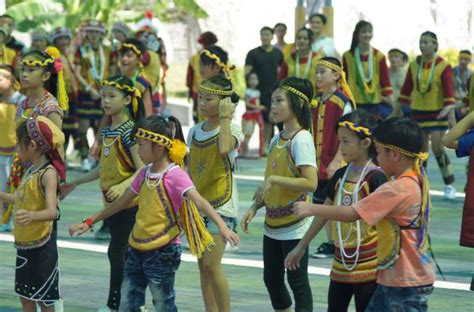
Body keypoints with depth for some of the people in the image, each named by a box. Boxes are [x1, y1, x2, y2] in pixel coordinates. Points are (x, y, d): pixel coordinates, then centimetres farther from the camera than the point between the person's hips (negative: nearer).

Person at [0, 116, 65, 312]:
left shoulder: (48, 174, -20)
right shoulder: (32, 170, 7)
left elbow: (52, 211, -33)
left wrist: (31, 216, -52)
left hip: (41, 245, -9)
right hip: (24, 244, 9)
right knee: (24, 295, 16)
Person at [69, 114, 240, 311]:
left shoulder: (175, 175, -15)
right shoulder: (145, 174, 8)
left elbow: (198, 201, -28)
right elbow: (122, 202, 20)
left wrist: (222, 226, -43)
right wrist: (90, 222, 24)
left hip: (163, 252, -7)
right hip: (137, 250, 7)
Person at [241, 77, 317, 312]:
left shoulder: (301, 139, -14)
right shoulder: (276, 140, 11)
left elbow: (310, 183, -24)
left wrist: (273, 179, -25)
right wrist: (254, 207, 7)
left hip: (294, 225, -9)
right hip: (273, 224, 9)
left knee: (297, 281, -2)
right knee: (272, 279, 14)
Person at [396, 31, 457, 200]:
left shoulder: (443, 66, -9)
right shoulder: (414, 65, 3)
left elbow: (449, 92, -14)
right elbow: (406, 89, 9)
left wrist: (451, 116, -20)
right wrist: (397, 111, 9)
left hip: (437, 112, -4)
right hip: (418, 111, 4)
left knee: (437, 147, -12)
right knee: (421, 149, 5)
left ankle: (450, 186, -1)